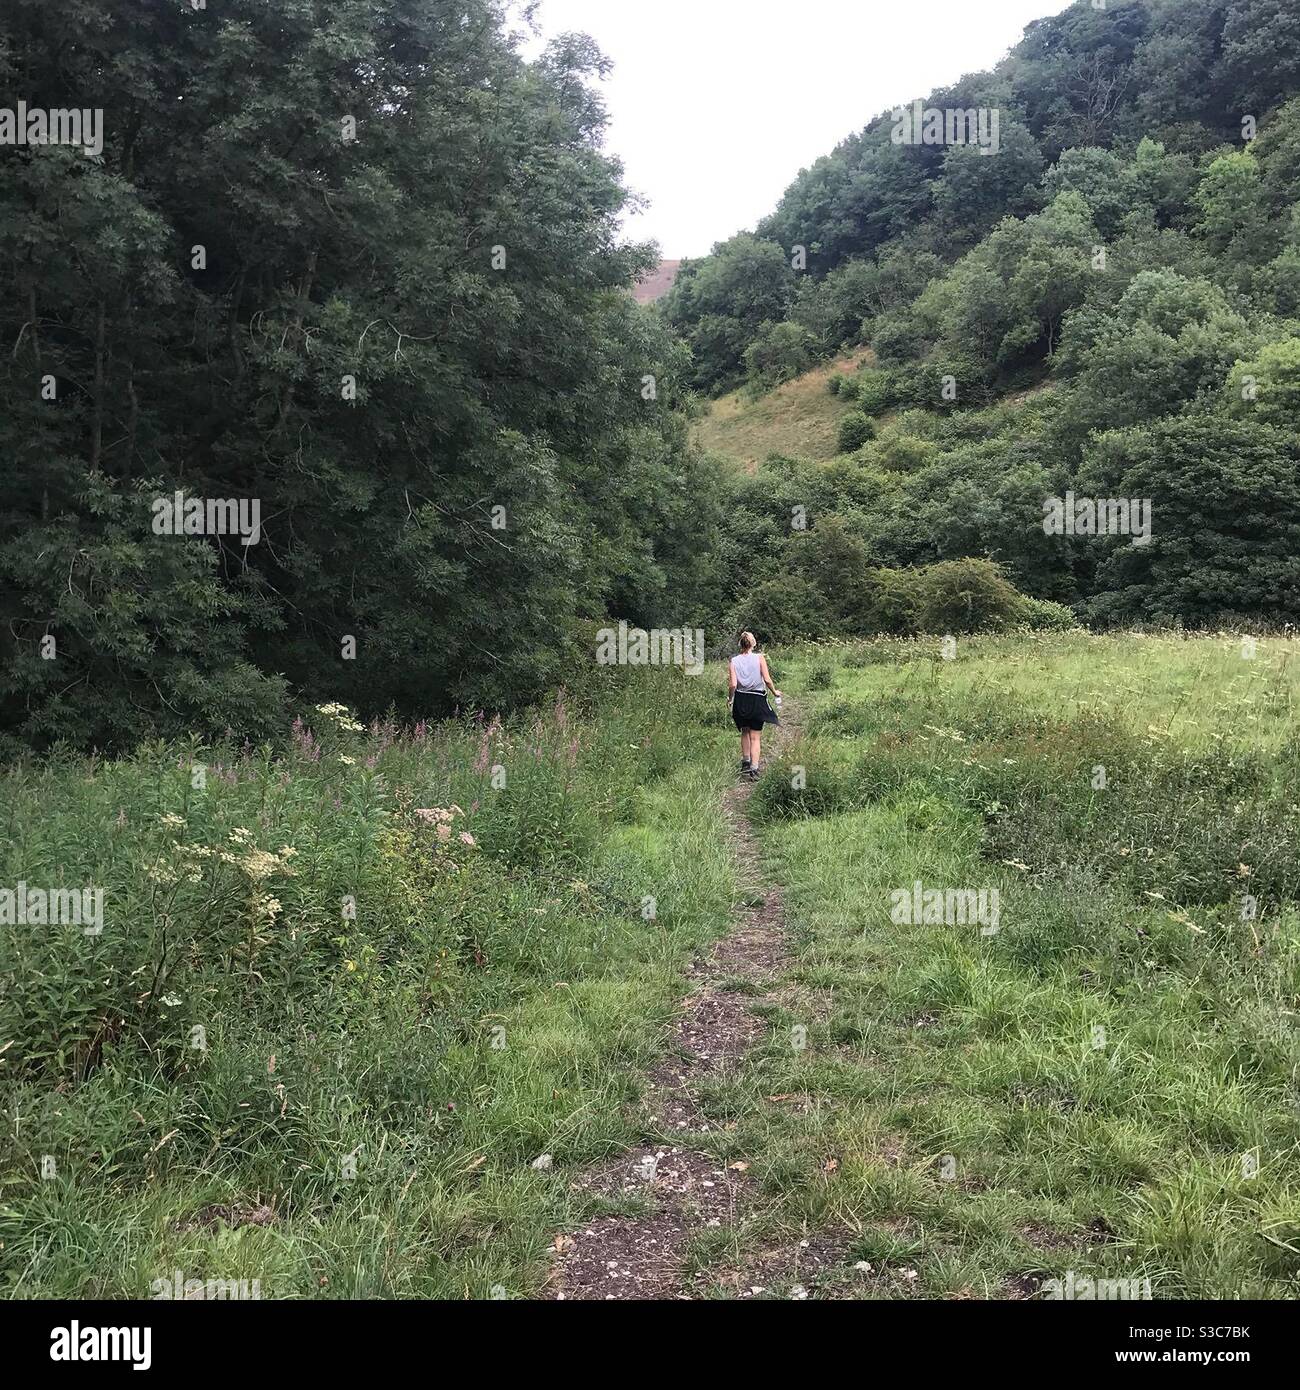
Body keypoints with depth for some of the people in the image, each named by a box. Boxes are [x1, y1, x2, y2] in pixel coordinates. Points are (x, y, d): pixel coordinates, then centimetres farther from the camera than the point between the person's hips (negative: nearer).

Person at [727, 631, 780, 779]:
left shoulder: (733, 661, -3)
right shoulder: (760, 658, -6)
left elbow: (733, 684, -8)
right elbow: (767, 680, -9)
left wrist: (730, 698, 9)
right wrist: (775, 692, 8)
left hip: (740, 700, 2)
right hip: (757, 700, -2)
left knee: (745, 732, 23)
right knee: (755, 737, 4)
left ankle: (746, 763, 24)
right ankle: (754, 769, -2)